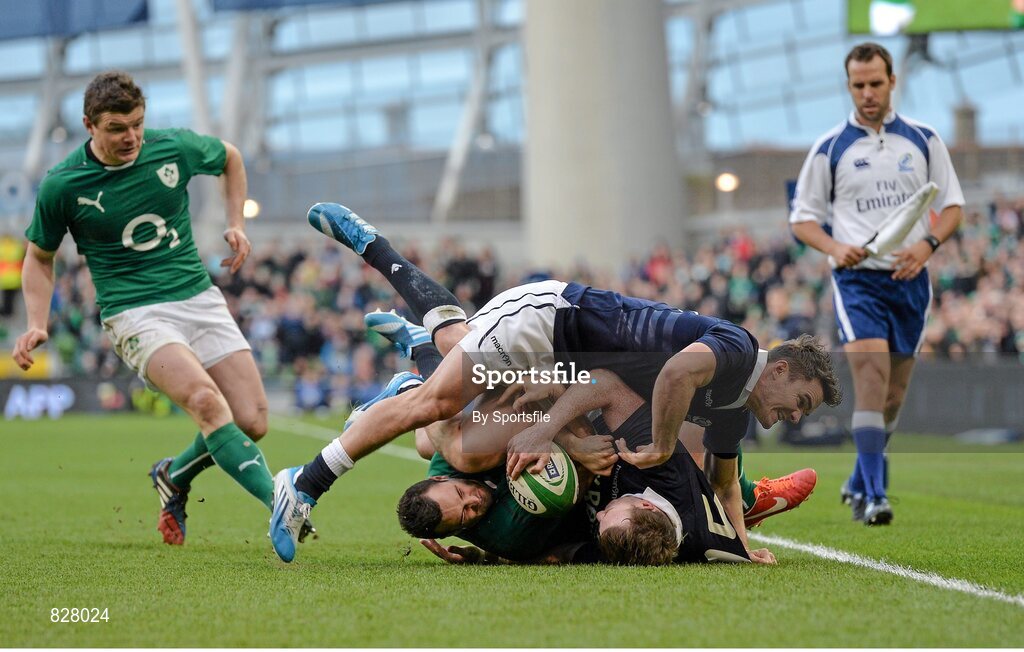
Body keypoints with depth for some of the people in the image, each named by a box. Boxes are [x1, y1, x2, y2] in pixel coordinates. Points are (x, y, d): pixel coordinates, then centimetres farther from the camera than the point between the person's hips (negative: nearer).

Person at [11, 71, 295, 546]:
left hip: (200, 298, 4)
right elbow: (40, 256, 9)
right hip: (135, 312, -4)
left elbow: (230, 157, 21)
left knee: (253, 422, -6)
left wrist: (237, 225, 10)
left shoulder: (176, 147, -2)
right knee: (206, 400, -30)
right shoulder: (62, 185, -7)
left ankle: (175, 476, 23)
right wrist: (37, 325, -3)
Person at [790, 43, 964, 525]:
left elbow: (952, 205, 10)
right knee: (872, 378, -19)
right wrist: (834, 248, -15)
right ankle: (874, 496, -21)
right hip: (857, 277, -3)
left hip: (910, 280, 3)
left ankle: (857, 485, 27)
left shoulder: (924, 140, 6)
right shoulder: (829, 149, 1)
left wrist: (927, 244, -10)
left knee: (894, 393, 9)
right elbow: (802, 217, 5)